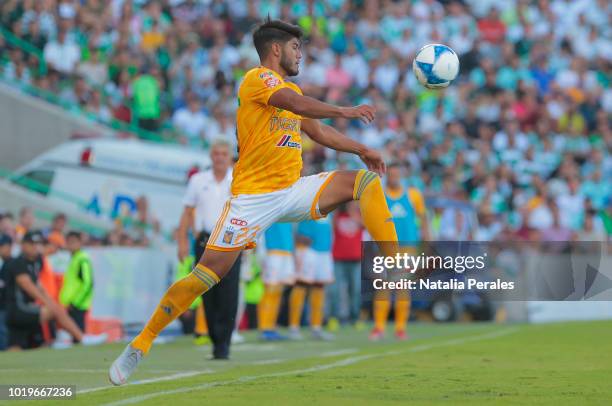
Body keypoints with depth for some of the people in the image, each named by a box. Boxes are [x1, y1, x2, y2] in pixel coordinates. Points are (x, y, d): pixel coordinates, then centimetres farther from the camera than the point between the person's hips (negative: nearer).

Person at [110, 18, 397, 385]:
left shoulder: (292, 89, 19)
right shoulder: (258, 78, -7)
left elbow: (318, 131, 30)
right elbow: (295, 103, -25)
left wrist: (360, 149, 27)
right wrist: (342, 111, -27)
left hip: (295, 190, 8)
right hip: (253, 196, -8)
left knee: (367, 181, -7)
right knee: (206, 275, -12)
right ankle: (141, 345, 0)